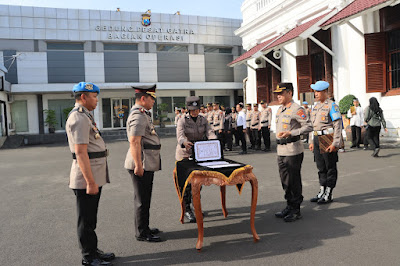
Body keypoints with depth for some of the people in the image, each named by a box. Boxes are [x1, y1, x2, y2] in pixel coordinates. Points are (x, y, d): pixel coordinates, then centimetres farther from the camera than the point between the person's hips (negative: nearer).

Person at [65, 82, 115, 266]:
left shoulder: (84, 116, 17)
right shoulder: (79, 118, -17)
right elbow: (81, 153, -24)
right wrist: (90, 182, -25)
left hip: (94, 176, 10)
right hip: (86, 179, -10)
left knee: (91, 219, 19)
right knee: (86, 220, 3)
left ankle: (93, 251, 32)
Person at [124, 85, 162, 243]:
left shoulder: (143, 114, 17)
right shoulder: (138, 116, -17)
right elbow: (134, 142, -24)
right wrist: (138, 165, -24)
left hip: (147, 164, 11)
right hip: (142, 164, -11)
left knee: (144, 198, 18)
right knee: (142, 200, 0)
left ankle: (144, 228, 30)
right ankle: (141, 233, 11)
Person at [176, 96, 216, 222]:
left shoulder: (203, 120, 3)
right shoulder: (183, 121, -11)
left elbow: (209, 132, -11)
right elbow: (180, 136, -25)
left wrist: (214, 141, -33)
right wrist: (185, 143, -49)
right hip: (185, 154, -5)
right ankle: (187, 209, 3)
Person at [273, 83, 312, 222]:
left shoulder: (296, 109, -11)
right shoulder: (280, 109, 15)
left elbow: (308, 126, -15)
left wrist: (290, 133, -22)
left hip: (293, 151, -8)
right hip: (281, 150, 8)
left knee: (294, 181, 0)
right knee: (285, 180, 15)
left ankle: (296, 210, 11)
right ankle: (289, 206, 28)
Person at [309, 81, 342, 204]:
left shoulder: (332, 106, -8)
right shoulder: (315, 106, 15)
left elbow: (338, 126, -13)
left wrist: (335, 143, -19)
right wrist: (312, 141, 16)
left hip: (328, 140, -7)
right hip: (317, 139, 8)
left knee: (330, 168, 2)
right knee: (321, 167, 13)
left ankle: (328, 194, 10)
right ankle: (321, 192, 22)